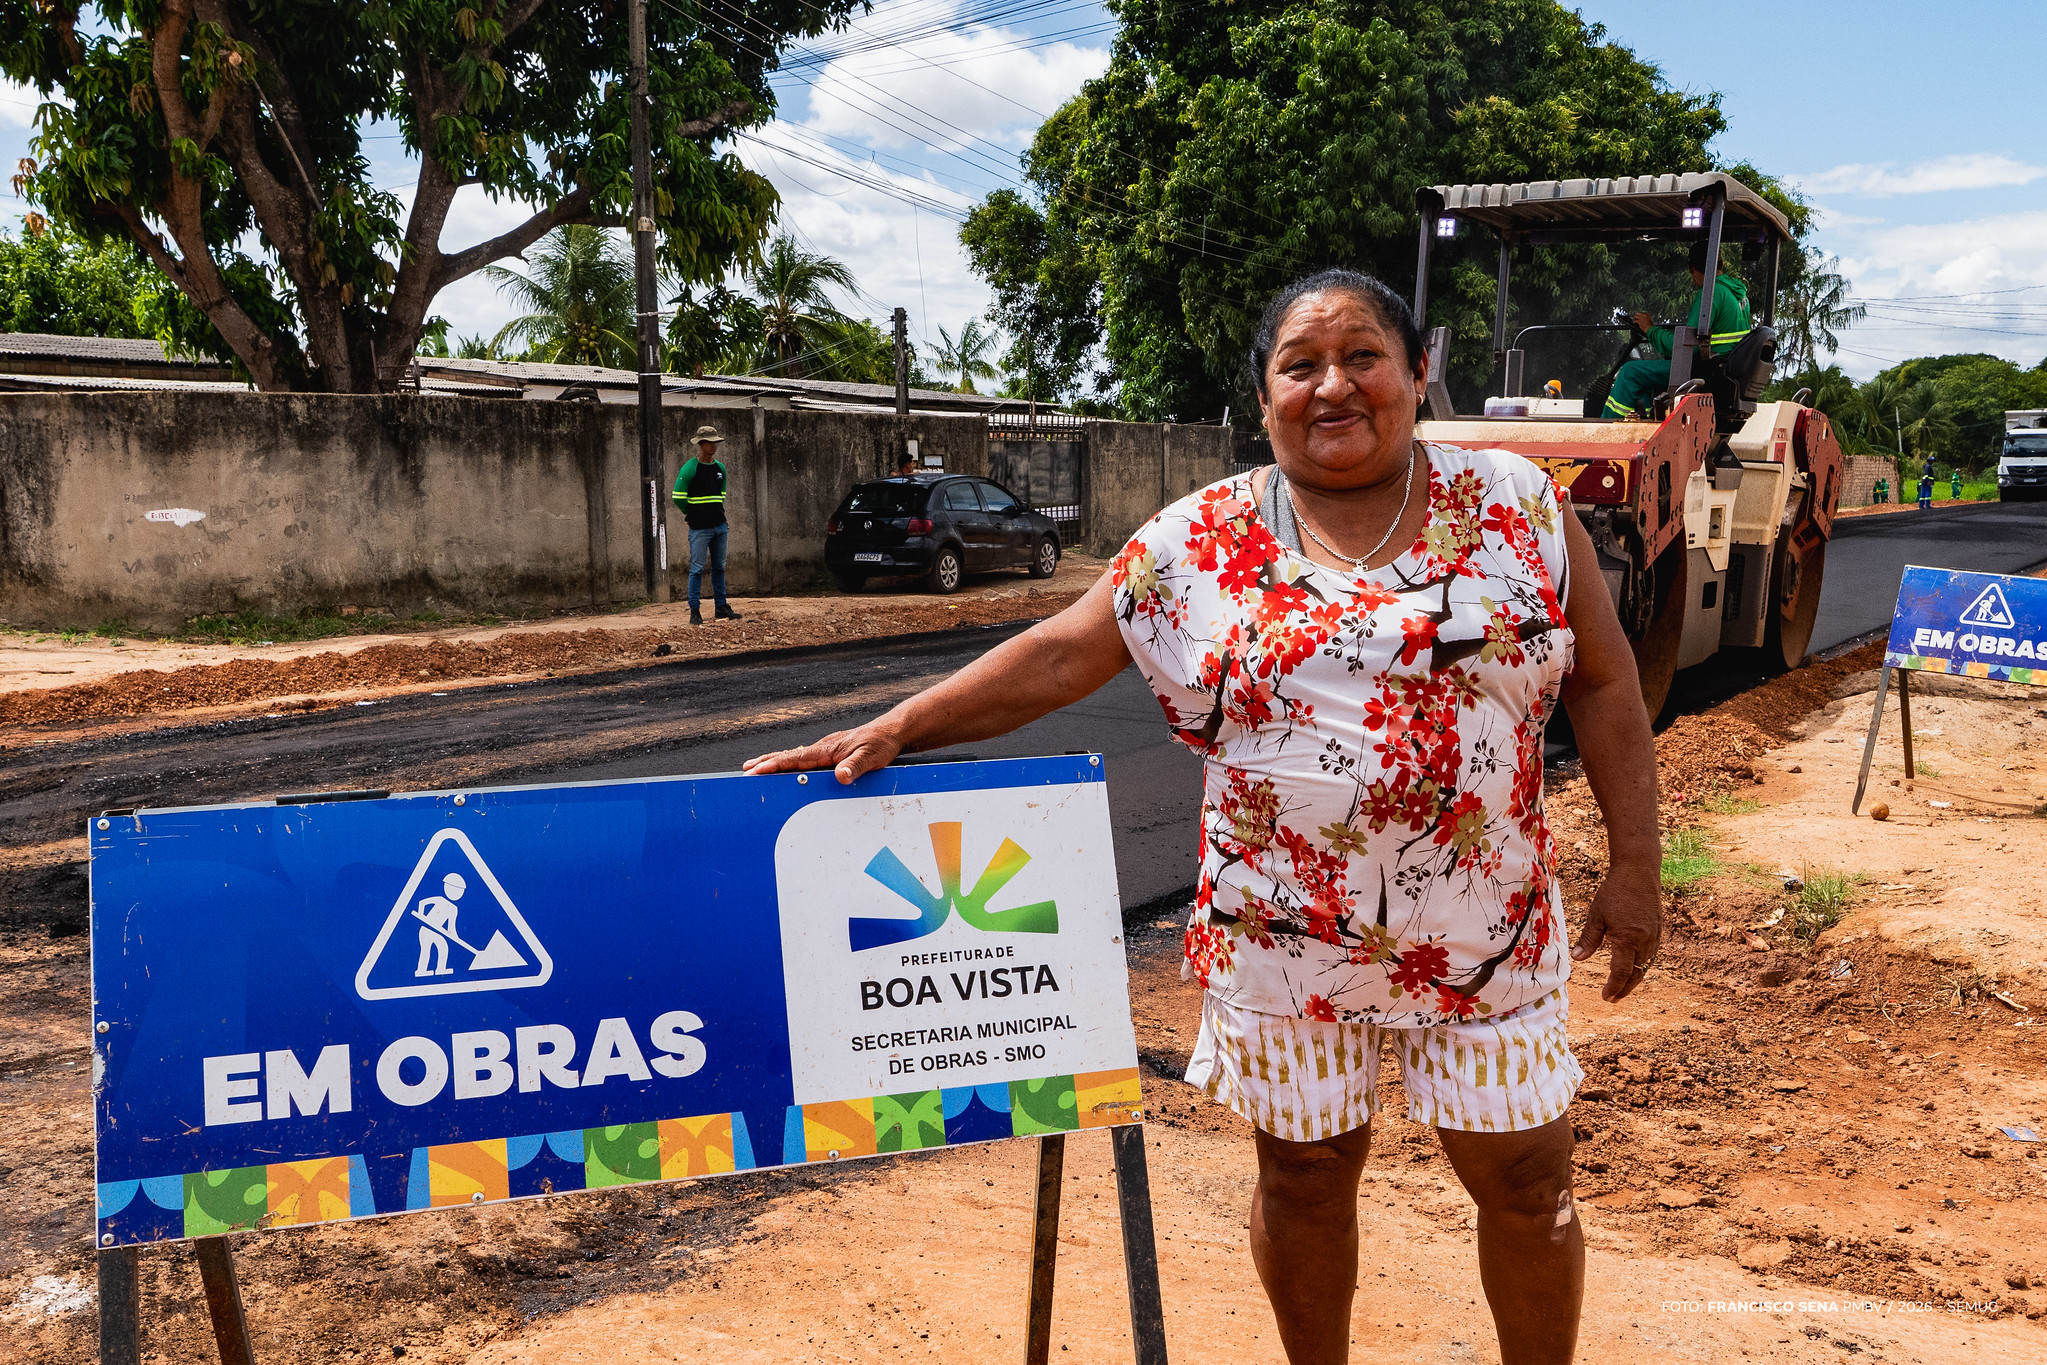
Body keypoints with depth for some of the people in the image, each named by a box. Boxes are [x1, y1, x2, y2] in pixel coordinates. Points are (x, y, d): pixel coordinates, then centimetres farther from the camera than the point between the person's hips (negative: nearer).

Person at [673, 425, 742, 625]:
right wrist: (694, 515, 3)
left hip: (720, 526, 6)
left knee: (719, 568, 11)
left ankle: (721, 608, 17)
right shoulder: (690, 468, -8)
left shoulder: (720, 467, 12)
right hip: (700, 528, -6)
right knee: (697, 569, -5)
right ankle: (695, 611, -1)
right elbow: (678, 497, -8)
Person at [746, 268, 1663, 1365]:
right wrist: (892, 731, -7)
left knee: (1525, 1178, 10)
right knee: (1303, 1170, 14)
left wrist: (1635, 862, -1)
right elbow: (1056, 656, -1)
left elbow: (1603, 682, 3)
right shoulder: (1198, 542, -2)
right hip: (1284, 937, 0)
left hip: (1487, 934, 0)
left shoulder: (1517, 504, 0)